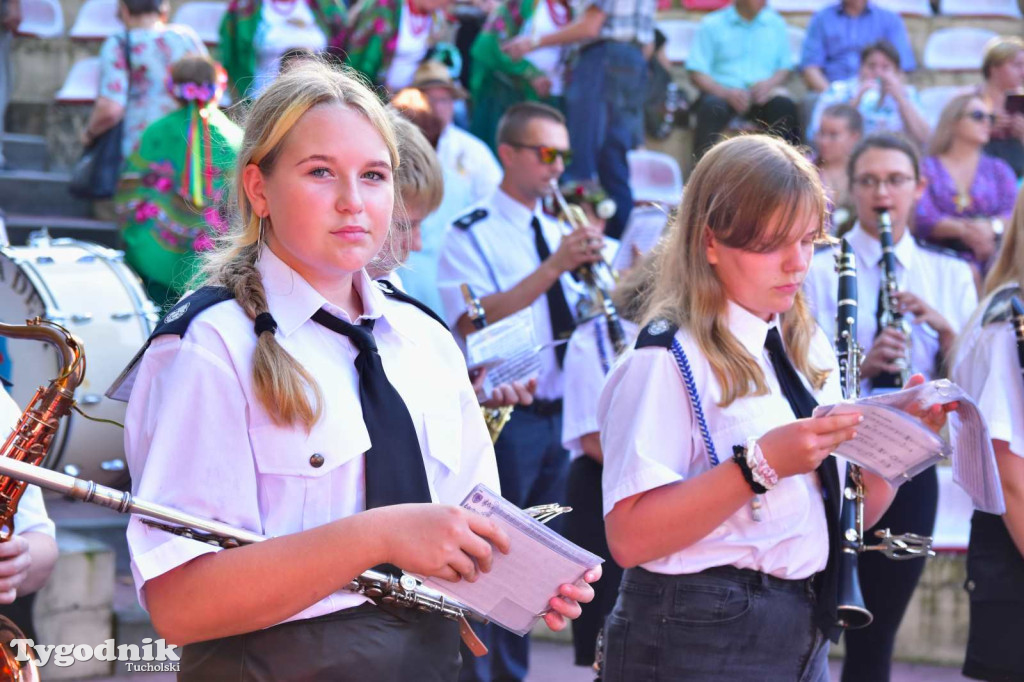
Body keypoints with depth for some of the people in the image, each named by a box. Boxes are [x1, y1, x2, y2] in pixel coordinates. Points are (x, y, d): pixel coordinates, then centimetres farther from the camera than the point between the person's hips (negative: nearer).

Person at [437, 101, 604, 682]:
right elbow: (472, 323, -19)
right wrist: (553, 268, -24)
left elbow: (580, 319, 18)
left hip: (559, 414, 7)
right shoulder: (472, 236, -5)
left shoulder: (560, 233, 15)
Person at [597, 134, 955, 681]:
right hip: (698, 637, -7)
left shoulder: (809, 349, 10)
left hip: (804, 632, 7)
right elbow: (629, 538, -22)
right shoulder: (669, 360, -13)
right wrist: (761, 464, -27)